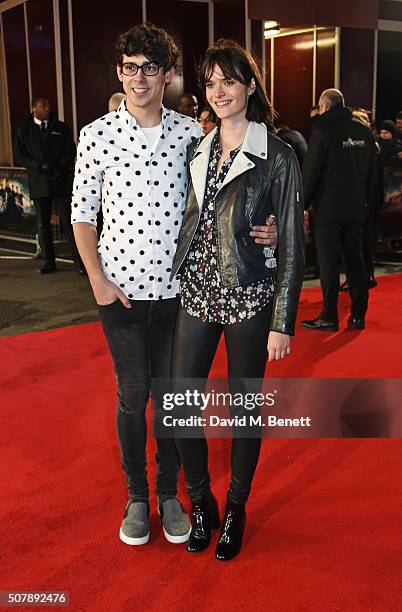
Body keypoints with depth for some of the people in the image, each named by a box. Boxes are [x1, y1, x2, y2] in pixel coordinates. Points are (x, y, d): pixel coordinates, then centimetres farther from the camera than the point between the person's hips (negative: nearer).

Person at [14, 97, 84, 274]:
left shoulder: (61, 128, 9)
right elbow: (19, 157, 3)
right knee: (43, 225, 5)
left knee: (68, 221, -5)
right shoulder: (23, 130, 8)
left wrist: (59, 168, -9)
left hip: (61, 181, -1)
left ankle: (78, 260, -2)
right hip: (39, 184, 1)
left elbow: (71, 151, 7)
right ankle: (48, 261, 14)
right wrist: (40, 166, -12)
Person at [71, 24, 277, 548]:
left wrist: (262, 232, -12)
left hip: (177, 290, 1)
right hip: (121, 293, -1)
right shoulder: (97, 135, -4)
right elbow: (82, 214, 2)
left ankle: (169, 493, 30)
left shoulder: (192, 134, -1)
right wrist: (97, 279, -7)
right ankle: (136, 495, 28)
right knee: (132, 397, 8)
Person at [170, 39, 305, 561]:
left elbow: (292, 245, -6)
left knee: (244, 405, 8)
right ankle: (200, 503, 26)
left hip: (250, 299, -4)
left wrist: (283, 323, -9)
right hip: (197, 293, 4)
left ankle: (236, 509, 29)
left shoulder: (278, 158, -6)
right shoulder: (197, 151, 9)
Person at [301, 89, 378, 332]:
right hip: (356, 209, 6)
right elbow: (373, 174, 13)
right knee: (356, 260, 10)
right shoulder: (364, 132, 9)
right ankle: (358, 316, 14)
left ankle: (329, 317, 3)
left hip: (328, 209, -5)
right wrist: (369, 206, 18)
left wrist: (302, 204, -3)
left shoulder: (323, 131, -9)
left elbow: (311, 172, -10)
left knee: (329, 263, -1)